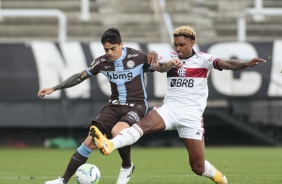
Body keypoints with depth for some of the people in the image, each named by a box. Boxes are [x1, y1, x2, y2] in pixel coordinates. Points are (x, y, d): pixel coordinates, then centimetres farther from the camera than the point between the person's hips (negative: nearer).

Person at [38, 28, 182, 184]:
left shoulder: (137, 57, -12)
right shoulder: (102, 62, -2)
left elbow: (160, 68, 0)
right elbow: (80, 76, 9)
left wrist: (170, 63, -24)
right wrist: (53, 89, 9)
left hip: (136, 106, -4)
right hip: (114, 106, 4)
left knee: (117, 131, -34)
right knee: (91, 141, -7)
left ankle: (127, 166, -5)